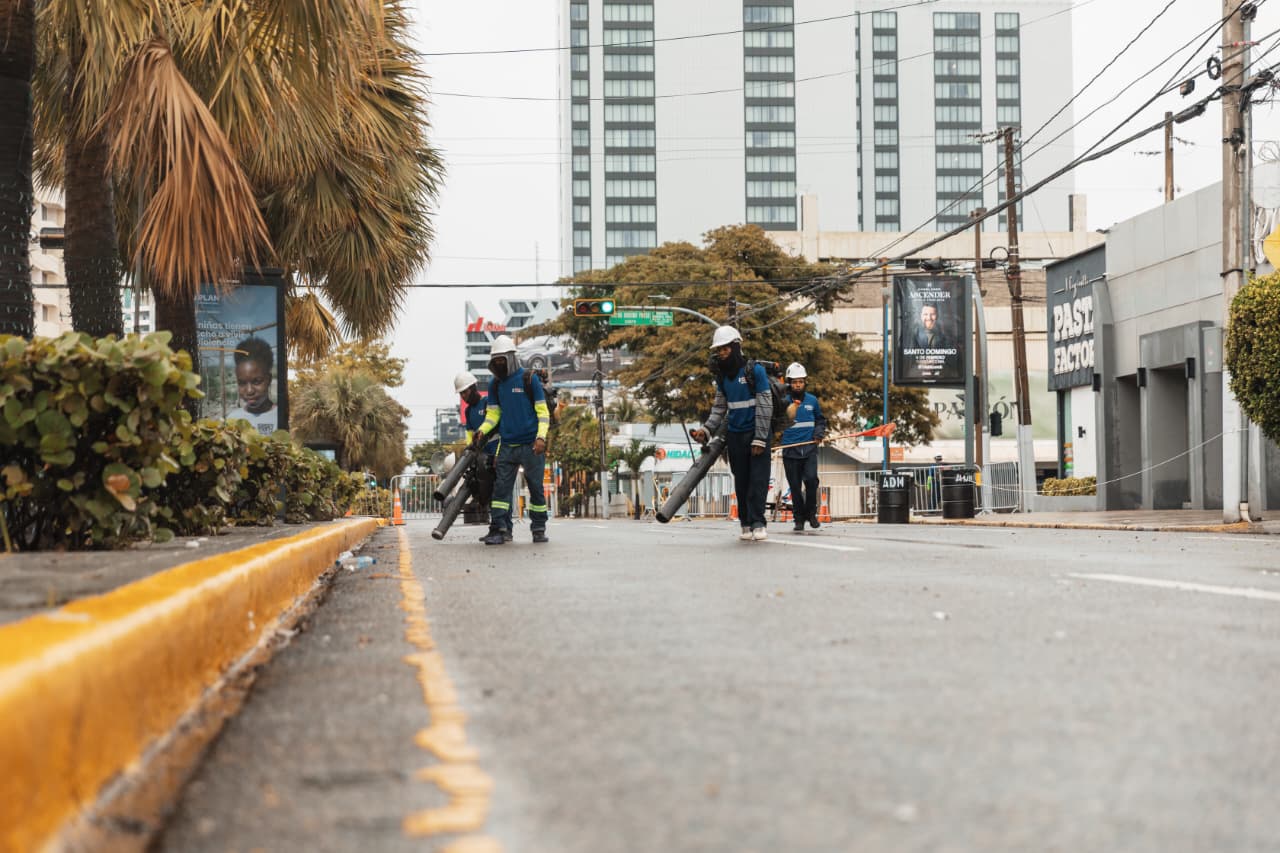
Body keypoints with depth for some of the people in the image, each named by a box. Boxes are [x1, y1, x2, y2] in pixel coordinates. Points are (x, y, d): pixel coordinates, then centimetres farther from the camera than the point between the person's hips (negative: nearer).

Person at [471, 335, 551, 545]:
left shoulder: (529, 379, -3)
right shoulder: (495, 385, 11)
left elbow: (543, 411, -3)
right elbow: (493, 414, 15)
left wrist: (541, 436, -15)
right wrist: (482, 431, -4)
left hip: (531, 446, -4)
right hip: (507, 446, 4)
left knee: (536, 488, 3)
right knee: (501, 487, -3)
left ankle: (539, 529, 12)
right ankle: (498, 529, -4)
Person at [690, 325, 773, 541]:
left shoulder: (755, 371, -8)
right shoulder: (722, 376, 9)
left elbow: (765, 406, -10)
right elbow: (719, 407, 14)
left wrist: (759, 439, -14)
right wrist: (706, 430, -2)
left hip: (756, 434, -5)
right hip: (734, 435, 5)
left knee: (758, 480, -8)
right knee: (741, 482, 5)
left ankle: (758, 523, -6)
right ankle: (746, 524, 9)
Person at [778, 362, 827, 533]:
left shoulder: (812, 401, 7)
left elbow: (821, 419, 22)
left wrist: (819, 434, 6)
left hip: (809, 448, 1)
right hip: (790, 450, -1)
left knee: (811, 479, -15)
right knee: (795, 486, 2)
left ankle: (811, 513, 4)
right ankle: (799, 519, 14)